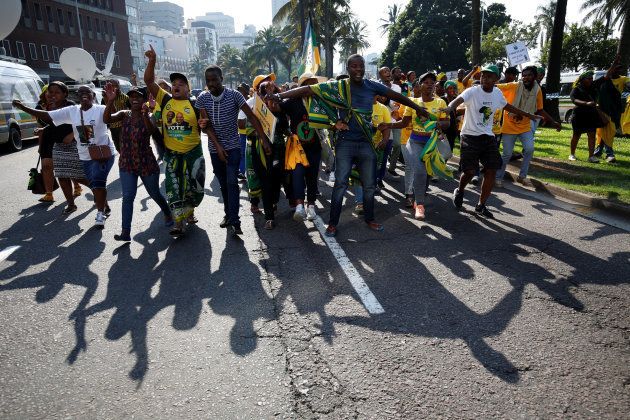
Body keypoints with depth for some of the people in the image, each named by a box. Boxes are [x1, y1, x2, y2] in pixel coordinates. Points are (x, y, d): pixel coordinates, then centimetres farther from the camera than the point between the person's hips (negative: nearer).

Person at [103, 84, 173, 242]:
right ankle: (126, 232, -5)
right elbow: (107, 119, -16)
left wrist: (145, 115, -45)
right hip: (126, 163, 2)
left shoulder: (148, 116, -4)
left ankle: (168, 213, 41)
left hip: (146, 163, -1)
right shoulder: (124, 114, 2)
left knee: (154, 193, 14)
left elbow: (151, 130, -27)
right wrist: (110, 101, -29)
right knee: (128, 196, -6)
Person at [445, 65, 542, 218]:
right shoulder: (472, 92, -12)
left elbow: (507, 106, 24)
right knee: (470, 171, -9)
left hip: (488, 137, 6)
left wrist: (529, 115, 31)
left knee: (492, 170, 0)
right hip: (470, 137, -5)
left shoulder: (498, 93, 6)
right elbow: (459, 100, -32)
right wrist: (450, 108, -55)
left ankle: (481, 206, 14)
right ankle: (459, 191, 25)